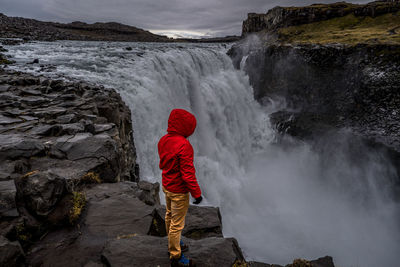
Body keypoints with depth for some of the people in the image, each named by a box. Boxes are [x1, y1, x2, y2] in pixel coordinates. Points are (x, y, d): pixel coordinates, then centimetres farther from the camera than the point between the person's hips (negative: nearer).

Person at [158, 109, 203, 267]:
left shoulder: (163, 140, -3)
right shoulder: (184, 145, -29)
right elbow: (188, 173, -27)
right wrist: (197, 193, -17)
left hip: (166, 187, 9)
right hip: (179, 191, -9)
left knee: (169, 217, 25)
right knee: (177, 224, 6)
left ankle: (173, 245, 46)